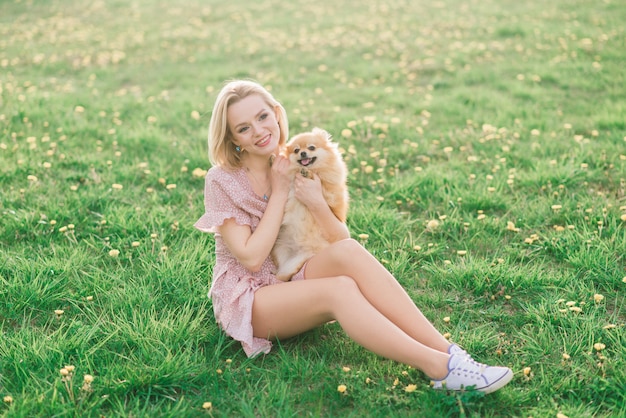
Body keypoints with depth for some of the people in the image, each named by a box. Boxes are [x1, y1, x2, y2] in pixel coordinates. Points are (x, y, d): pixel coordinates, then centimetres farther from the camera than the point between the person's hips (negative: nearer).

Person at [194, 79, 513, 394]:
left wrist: (316, 203, -22)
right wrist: (279, 192, -16)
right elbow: (252, 258, -19)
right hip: (245, 300, -4)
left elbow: (341, 240, -3)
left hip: (293, 282, 4)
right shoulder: (222, 181, -10)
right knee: (340, 289, -34)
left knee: (348, 251, -30)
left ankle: (448, 352, -37)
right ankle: (439, 368, -40)